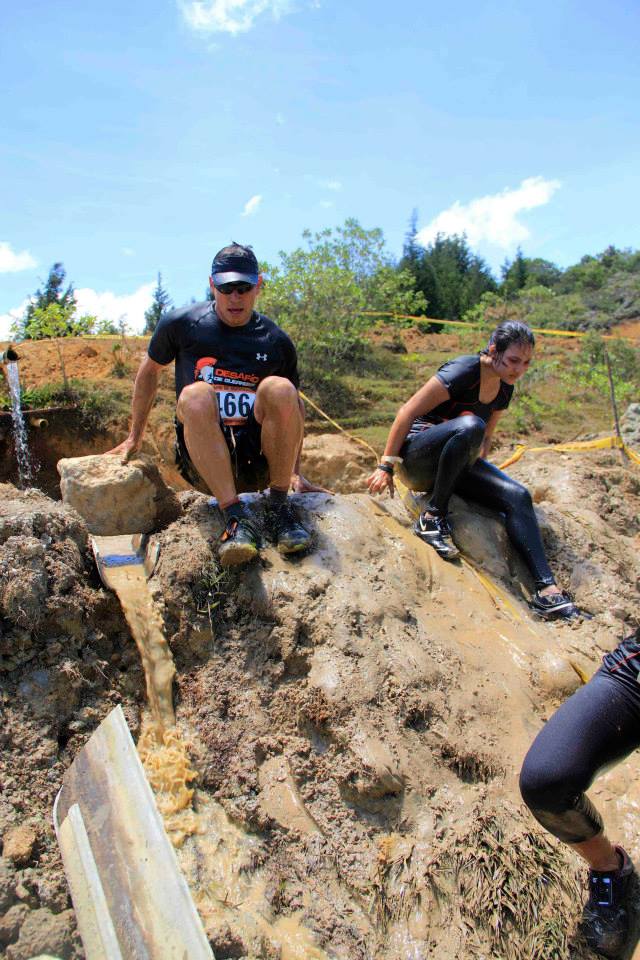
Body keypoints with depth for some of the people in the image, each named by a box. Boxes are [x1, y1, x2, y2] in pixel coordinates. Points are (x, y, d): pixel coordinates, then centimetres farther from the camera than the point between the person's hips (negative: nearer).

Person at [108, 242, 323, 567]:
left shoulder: (276, 341, 5)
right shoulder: (181, 324, 2)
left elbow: (293, 408, 15)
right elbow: (150, 370, 18)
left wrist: (296, 473, 11)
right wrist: (135, 437, 20)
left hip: (260, 457, 1)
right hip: (202, 456, 0)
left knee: (279, 389, -27)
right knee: (195, 395, -31)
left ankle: (280, 507, -18)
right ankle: (237, 517, -36)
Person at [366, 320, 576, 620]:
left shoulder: (504, 388, 5)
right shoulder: (463, 371, -19)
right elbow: (406, 414, -19)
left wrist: (480, 470, 12)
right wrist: (386, 466, -17)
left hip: (456, 463, 7)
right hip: (418, 460, -7)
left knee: (518, 496, -14)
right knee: (469, 425, -37)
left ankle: (546, 590, -16)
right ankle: (432, 517, -26)